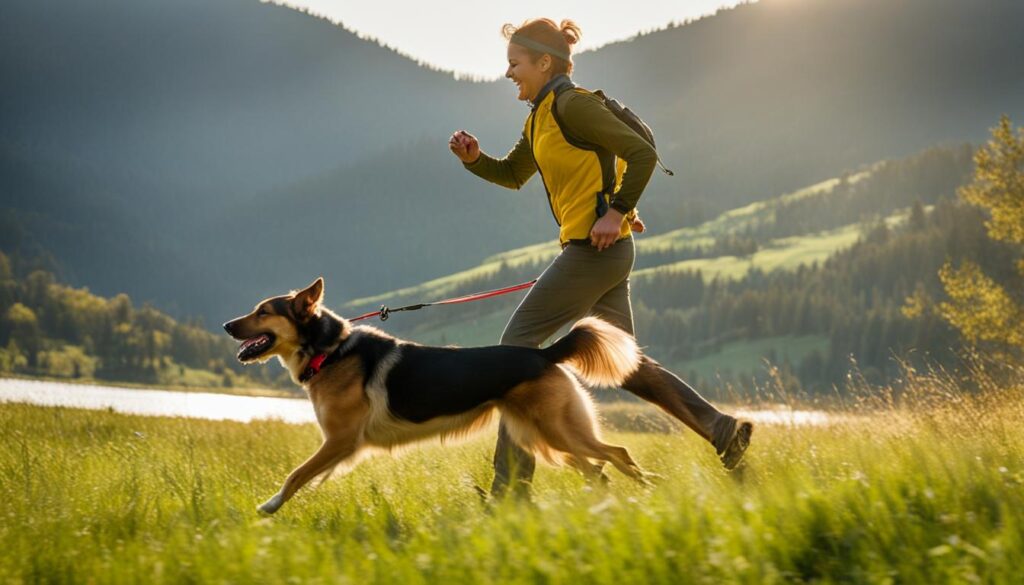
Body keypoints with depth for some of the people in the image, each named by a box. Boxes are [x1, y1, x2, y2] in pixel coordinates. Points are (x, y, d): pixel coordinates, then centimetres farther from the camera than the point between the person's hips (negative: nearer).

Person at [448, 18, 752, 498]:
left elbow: (642, 153, -18)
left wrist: (617, 210, -20)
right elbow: (512, 174, 28)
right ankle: (722, 429, 11)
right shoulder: (541, 116, 17)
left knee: (518, 341, -7)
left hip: (597, 247, -10)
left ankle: (511, 482, -7)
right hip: (603, 254, 10)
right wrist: (474, 159, 10)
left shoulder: (572, 105, -12)